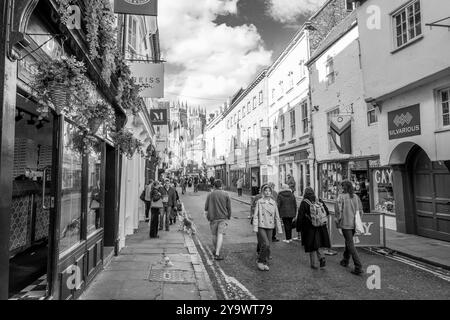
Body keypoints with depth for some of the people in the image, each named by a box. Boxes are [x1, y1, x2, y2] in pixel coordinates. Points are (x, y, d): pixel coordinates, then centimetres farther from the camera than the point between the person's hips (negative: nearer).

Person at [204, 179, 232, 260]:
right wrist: (229, 216, 14)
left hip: (213, 218, 2)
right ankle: (217, 254, -14)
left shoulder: (210, 195, 2)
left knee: (214, 235, 16)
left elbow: (206, 208, 3)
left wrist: (207, 216, 14)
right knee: (220, 235, -5)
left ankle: (216, 250, 34)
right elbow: (229, 207, 2)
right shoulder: (225, 195, 0)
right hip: (223, 217, -2)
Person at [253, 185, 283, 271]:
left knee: (267, 245, 7)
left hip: (270, 227, 3)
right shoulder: (259, 202, -2)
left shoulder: (273, 202, 6)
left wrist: (279, 229, 6)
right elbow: (256, 215, -2)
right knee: (266, 244, -15)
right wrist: (255, 228, -8)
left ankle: (264, 263, 24)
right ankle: (260, 261, 4)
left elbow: (277, 216, 9)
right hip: (261, 226, -3)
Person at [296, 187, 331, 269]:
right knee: (316, 244, 21)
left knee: (312, 246, 9)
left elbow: (300, 217, -13)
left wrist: (298, 227, -3)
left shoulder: (304, 203, -13)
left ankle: (313, 264, 15)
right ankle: (321, 257, 2)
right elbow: (327, 212, 4)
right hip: (320, 228, 4)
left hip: (309, 228, -4)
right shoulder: (319, 201, -1)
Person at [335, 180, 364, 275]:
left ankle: (358, 267, -7)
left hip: (345, 223, -6)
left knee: (350, 245, -3)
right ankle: (345, 261, 38)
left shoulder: (341, 197, -13)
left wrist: (337, 221, -1)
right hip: (354, 224, 6)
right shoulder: (356, 197, 4)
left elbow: (338, 210, -16)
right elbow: (360, 211, 7)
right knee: (348, 241, 22)